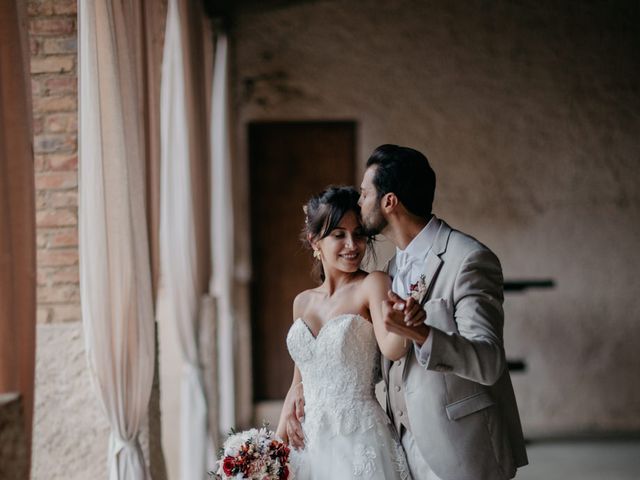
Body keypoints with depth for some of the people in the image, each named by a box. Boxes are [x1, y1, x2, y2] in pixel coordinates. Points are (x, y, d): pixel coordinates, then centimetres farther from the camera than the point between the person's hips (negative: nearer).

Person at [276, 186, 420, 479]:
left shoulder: (372, 285, -6)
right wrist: (277, 445, 9)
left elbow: (391, 349, -24)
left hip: (358, 442, -5)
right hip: (307, 442, 5)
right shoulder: (302, 302, 10)